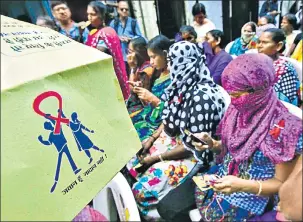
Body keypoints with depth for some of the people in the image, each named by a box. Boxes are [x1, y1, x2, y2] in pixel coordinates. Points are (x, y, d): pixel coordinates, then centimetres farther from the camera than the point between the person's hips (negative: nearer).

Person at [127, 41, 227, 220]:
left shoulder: (202, 96, -27)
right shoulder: (183, 83, -2)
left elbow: (193, 145, -23)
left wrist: (157, 158, -16)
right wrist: (152, 138, 0)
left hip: (192, 154, -8)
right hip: (170, 139, 8)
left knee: (143, 189, -13)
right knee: (129, 166, 5)